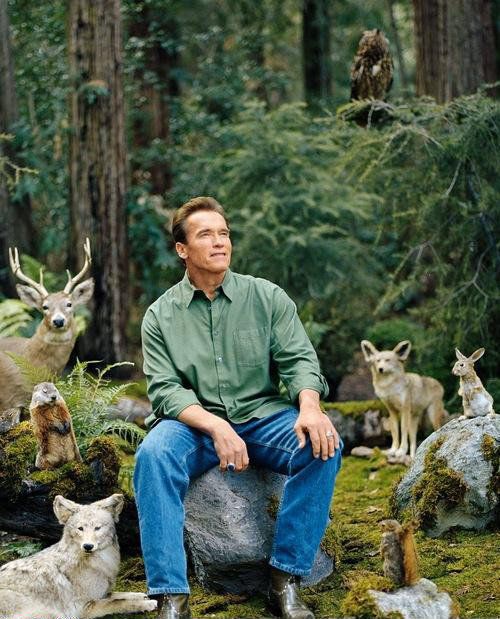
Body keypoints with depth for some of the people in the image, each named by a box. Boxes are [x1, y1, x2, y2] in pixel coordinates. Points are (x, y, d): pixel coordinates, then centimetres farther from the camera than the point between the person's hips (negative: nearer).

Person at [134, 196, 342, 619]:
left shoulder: (268, 297, 5)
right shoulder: (161, 315, 3)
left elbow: (299, 360, -3)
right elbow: (165, 390, -6)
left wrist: (309, 407, -26)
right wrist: (215, 426, -24)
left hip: (263, 417, 1)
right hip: (193, 423, -1)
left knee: (322, 445, -28)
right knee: (153, 454, -33)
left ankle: (287, 578, -20)